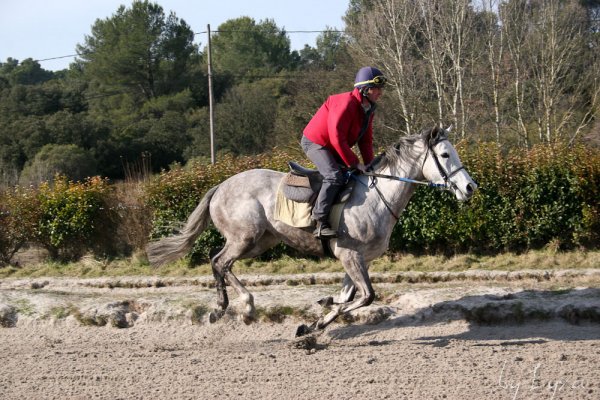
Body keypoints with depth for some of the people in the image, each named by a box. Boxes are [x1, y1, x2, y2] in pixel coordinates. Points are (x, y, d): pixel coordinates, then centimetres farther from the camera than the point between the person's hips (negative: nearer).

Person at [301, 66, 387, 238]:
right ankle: (321, 223, -30)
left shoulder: (368, 108, 4)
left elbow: (365, 139, 9)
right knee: (335, 177, -28)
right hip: (315, 143, -11)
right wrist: (355, 163, -24)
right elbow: (337, 138, -29)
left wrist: (369, 164, -5)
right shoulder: (346, 103, -27)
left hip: (332, 147, 11)